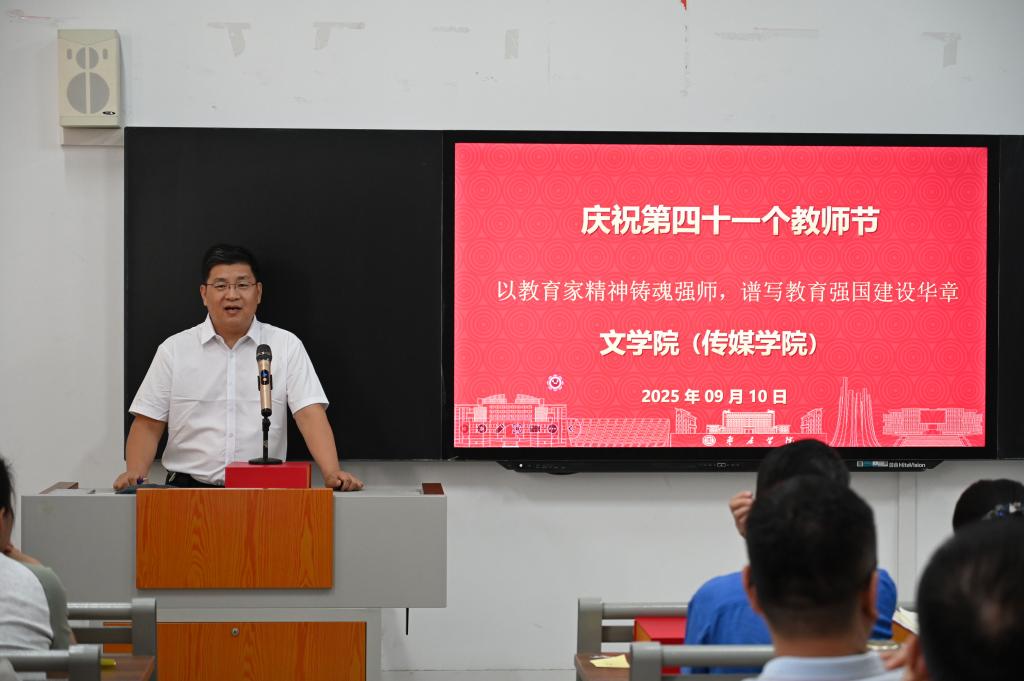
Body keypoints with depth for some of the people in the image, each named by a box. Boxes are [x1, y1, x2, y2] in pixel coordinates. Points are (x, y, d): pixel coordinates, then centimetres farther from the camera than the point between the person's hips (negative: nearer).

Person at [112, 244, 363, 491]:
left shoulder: (286, 346, 6)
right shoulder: (174, 349, 8)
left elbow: (310, 414, -3)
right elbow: (148, 425, 7)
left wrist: (333, 473, -19)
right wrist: (134, 474, -12)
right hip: (188, 489, -1)